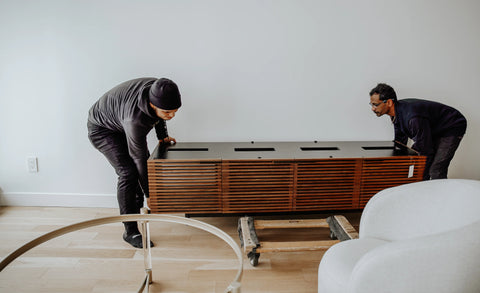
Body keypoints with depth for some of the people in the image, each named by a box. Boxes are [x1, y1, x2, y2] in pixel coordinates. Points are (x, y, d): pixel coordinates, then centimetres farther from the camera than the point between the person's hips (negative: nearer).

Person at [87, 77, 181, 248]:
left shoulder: (158, 89, -25)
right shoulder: (135, 120, -43)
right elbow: (139, 158, -33)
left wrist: (162, 136, 0)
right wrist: (150, 194, -24)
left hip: (121, 124, 8)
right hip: (101, 129, -8)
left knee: (147, 163, 11)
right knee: (128, 172, -21)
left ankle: (137, 207, 35)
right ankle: (130, 231, -10)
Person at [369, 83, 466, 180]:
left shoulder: (413, 118, -38)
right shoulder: (397, 111, -9)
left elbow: (425, 150, -31)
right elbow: (400, 141, 4)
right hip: (435, 130, 9)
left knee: (435, 171, -17)